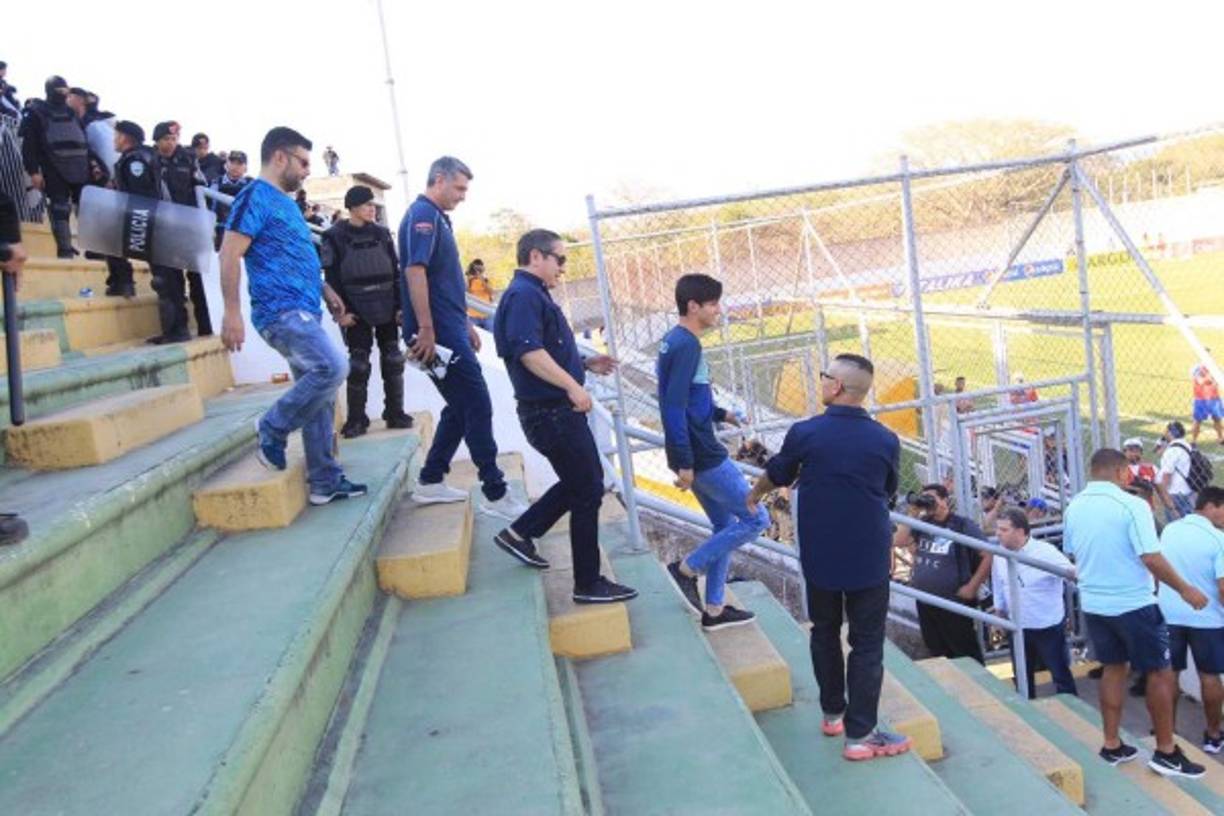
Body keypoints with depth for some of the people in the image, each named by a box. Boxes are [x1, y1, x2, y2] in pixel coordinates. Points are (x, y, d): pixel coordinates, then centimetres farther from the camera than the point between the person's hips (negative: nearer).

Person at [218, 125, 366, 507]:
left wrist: (326, 291, 23)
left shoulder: (286, 202, 20)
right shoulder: (256, 196, -8)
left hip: (303, 311, 10)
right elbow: (230, 254, -16)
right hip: (281, 311, -10)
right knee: (333, 366, -25)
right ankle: (272, 429, -6)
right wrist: (232, 313, -22)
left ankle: (325, 481, 14)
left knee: (320, 396, 8)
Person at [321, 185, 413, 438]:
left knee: (392, 360, 6)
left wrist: (400, 305, 2)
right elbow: (332, 279, -5)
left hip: (387, 310, 4)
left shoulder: (382, 234, 7)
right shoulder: (335, 237, -3)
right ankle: (356, 419, 7)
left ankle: (395, 413, 17)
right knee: (358, 363, -1)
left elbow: (395, 272, 8)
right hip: (357, 312, -3)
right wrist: (341, 311, -11)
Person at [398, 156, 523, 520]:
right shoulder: (423, 215, -12)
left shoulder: (438, 218, 19)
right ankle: (495, 494, 1)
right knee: (477, 407, -6)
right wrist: (426, 329, -26)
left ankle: (430, 482, 21)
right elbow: (415, 271, -23)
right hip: (440, 334, -10)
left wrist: (465, 325, 25)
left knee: (462, 408, 15)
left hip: (450, 331, 10)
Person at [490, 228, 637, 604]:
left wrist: (585, 363, 14)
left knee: (583, 482, 22)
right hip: (551, 413, -11)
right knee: (588, 491, -1)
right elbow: (529, 352, -29)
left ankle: (520, 533, 28)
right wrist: (572, 386, -33)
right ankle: (588, 584, 10)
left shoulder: (535, 294, 16)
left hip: (559, 409, 11)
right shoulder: (523, 295, -17)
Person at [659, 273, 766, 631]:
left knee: (727, 524, 17)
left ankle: (714, 609, 22)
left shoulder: (675, 341, 11)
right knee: (756, 519, 0)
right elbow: (675, 407, -25)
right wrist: (684, 462, -25)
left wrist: (720, 414, 16)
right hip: (702, 456, -10)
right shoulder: (686, 345, -19)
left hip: (698, 454, 10)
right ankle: (687, 569, 5)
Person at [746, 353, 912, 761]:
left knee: (825, 632, 19)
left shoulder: (804, 433, -10)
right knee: (867, 643, 6)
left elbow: (775, 475, 10)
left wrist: (754, 495, 32)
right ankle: (860, 734, 8)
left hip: (820, 556, 1)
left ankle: (833, 713, 31)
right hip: (869, 558, -1)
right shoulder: (886, 441, -8)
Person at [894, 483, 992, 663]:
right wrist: (913, 514, -5)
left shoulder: (963, 525, -8)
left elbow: (987, 556, -10)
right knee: (938, 655, 17)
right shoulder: (922, 525, 6)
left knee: (966, 657, 2)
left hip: (954, 603, -6)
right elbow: (898, 542, -1)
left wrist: (972, 587, -14)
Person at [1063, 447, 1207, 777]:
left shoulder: (1073, 508, 3)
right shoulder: (1132, 505, -18)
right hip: (1133, 604, -6)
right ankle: (1166, 752, 12)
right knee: (1160, 673, 6)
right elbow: (1151, 559, -22)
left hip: (1094, 603, 6)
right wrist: (1185, 589, -9)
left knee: (1113, 669, 17)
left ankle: (1112, 745, 21)